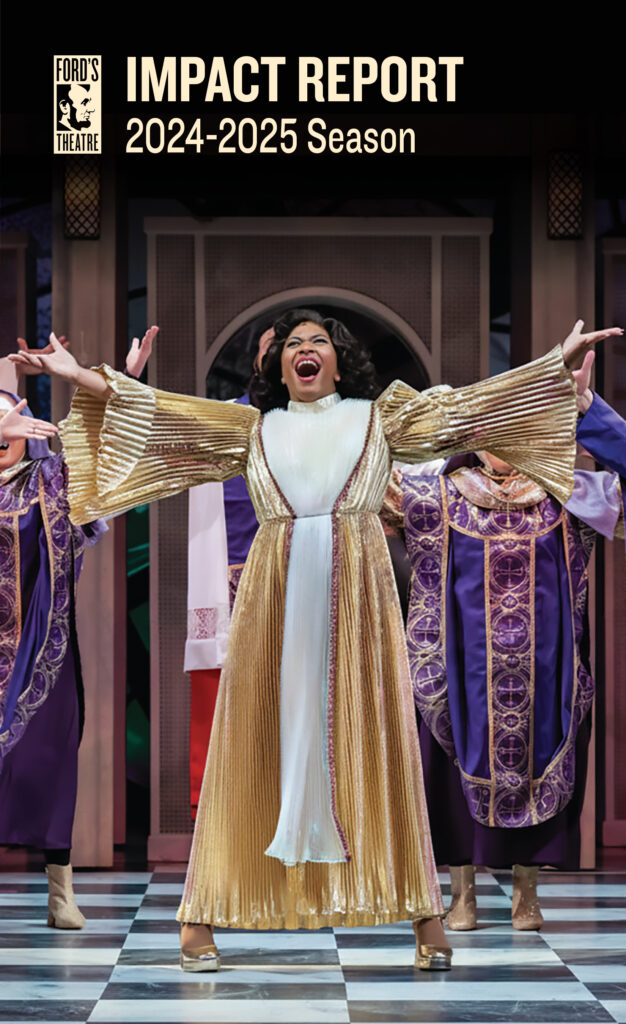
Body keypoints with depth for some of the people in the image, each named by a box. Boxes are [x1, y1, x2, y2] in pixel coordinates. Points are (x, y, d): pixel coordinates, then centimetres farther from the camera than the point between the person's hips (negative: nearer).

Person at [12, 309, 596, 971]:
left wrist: (561, 364, 5)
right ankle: (202, 919, 0)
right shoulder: (253, 429, 16)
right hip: (275, 601, 1)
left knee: (373, 742, -3)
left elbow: (465, 408, 10)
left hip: (357, 601, -1)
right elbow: (161, 414, 14)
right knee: (260, 745, -1)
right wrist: (81, 376, 9)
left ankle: (424, 916, -1)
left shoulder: (380, 418, 13)